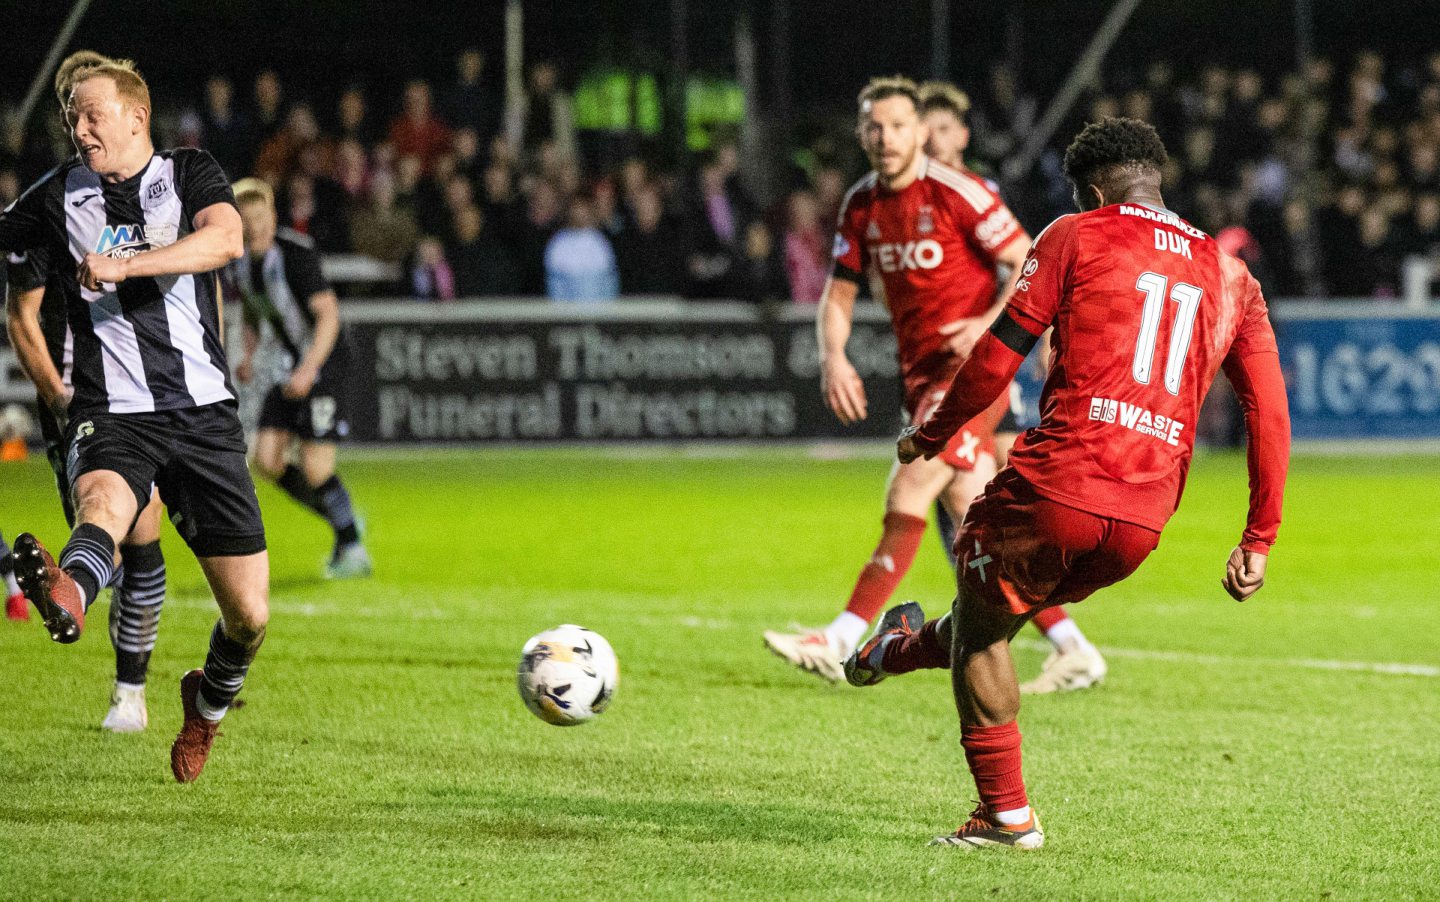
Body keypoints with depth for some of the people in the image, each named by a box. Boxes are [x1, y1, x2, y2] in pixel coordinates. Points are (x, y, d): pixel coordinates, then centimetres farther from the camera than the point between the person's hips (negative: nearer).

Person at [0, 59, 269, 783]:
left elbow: (225, 239, -15)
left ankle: (208, 704, 33)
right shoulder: (60, 195, 10)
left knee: (249, 616, 1)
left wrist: (124, 264, -26)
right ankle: (66, 597, -72)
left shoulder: (190, 173, 5)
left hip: (203, 410, 1)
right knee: (103, 502, -38)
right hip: (111, 415, -1)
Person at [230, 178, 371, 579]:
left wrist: (309, 369, -32)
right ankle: (341, 521, 17)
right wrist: (249, 354, 7)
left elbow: (328, 313, -24)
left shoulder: (296, 254, -19)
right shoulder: (240, 263, 4)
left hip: (326, 362, -8)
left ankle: (352, 548, 5)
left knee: (314, 467, -14)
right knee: (266, 459, -2)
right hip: (291, 367, 8)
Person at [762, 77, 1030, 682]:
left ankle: (842, 642, -19)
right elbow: (838, 296, 13)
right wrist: (833, 358, -5)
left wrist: (990, 324, -23)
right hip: (920, 371, 7)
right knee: (972, 513, 6)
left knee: (909, 489, -17)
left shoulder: (956, 193, -12)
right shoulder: (861, 206, 8)